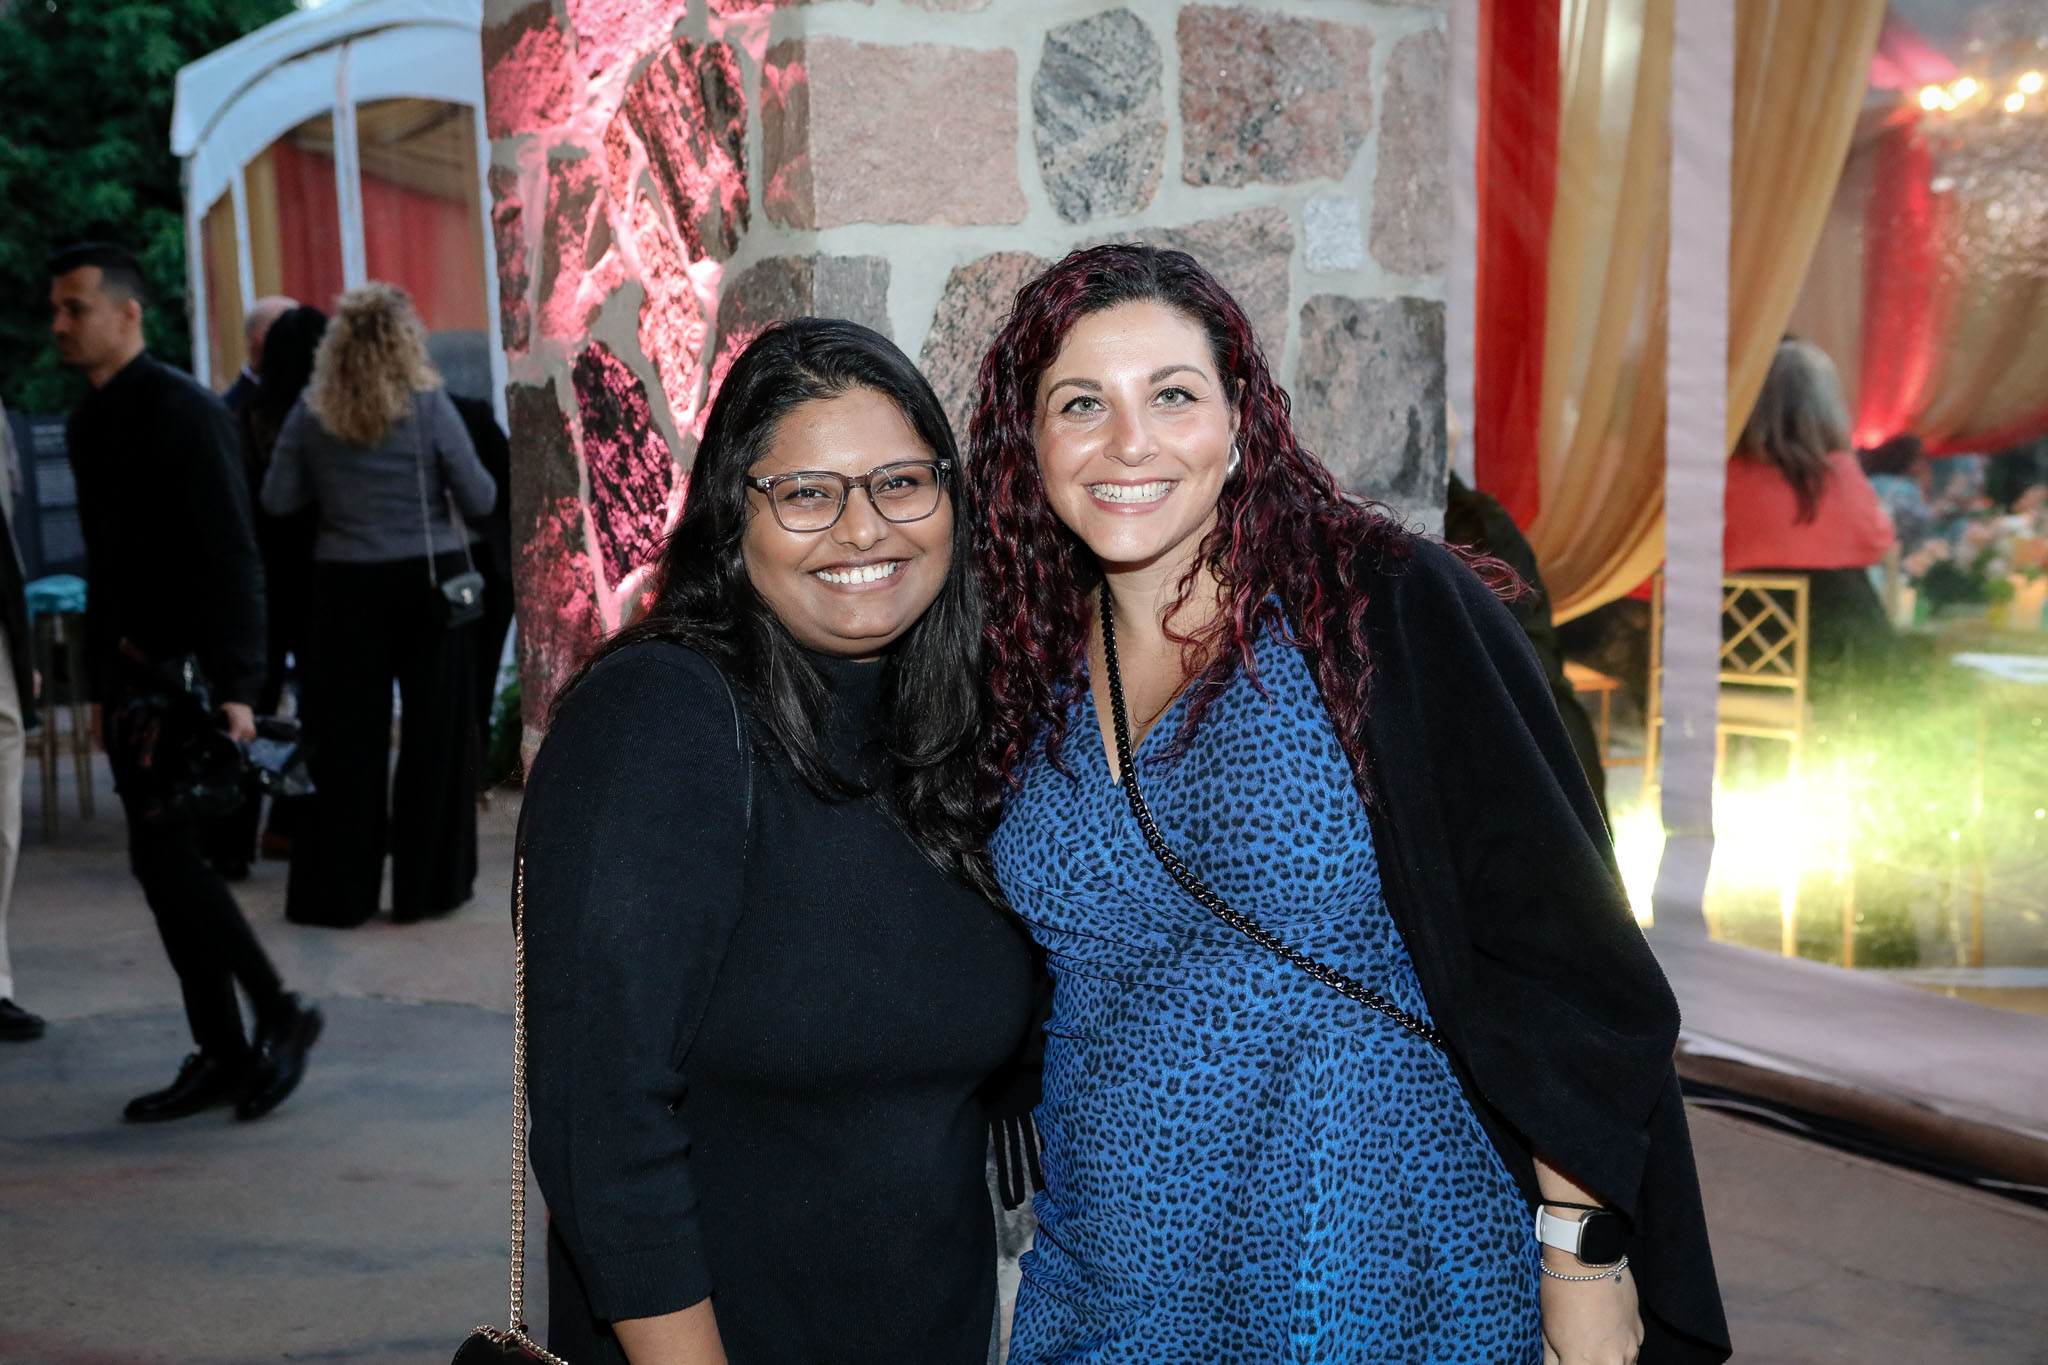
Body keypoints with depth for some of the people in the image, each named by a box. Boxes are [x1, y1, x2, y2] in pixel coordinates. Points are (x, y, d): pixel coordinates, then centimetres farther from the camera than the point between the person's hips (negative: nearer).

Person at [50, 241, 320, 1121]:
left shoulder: (184, 411, -10)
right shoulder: (88, 424, 16)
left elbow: (231, 556, -16)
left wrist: (234, 687, -21)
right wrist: (101, 683, 18)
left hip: (191, 670, -9)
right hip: (133, 672, 9)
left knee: (164, 852, -12)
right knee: (165, 860, 8)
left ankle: (279, 1013, 4)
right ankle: (223, 1056, 15)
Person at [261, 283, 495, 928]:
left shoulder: (310, 415, -1)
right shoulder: (429, 407, -9)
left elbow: (277, 500, 0)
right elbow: (480, 500, -7)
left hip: (345, 587, 2)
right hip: (428, 581, -2)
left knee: (345, 735, 9)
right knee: (434, 731, 7)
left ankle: (337, 890, 15)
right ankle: (426, 884, 13)